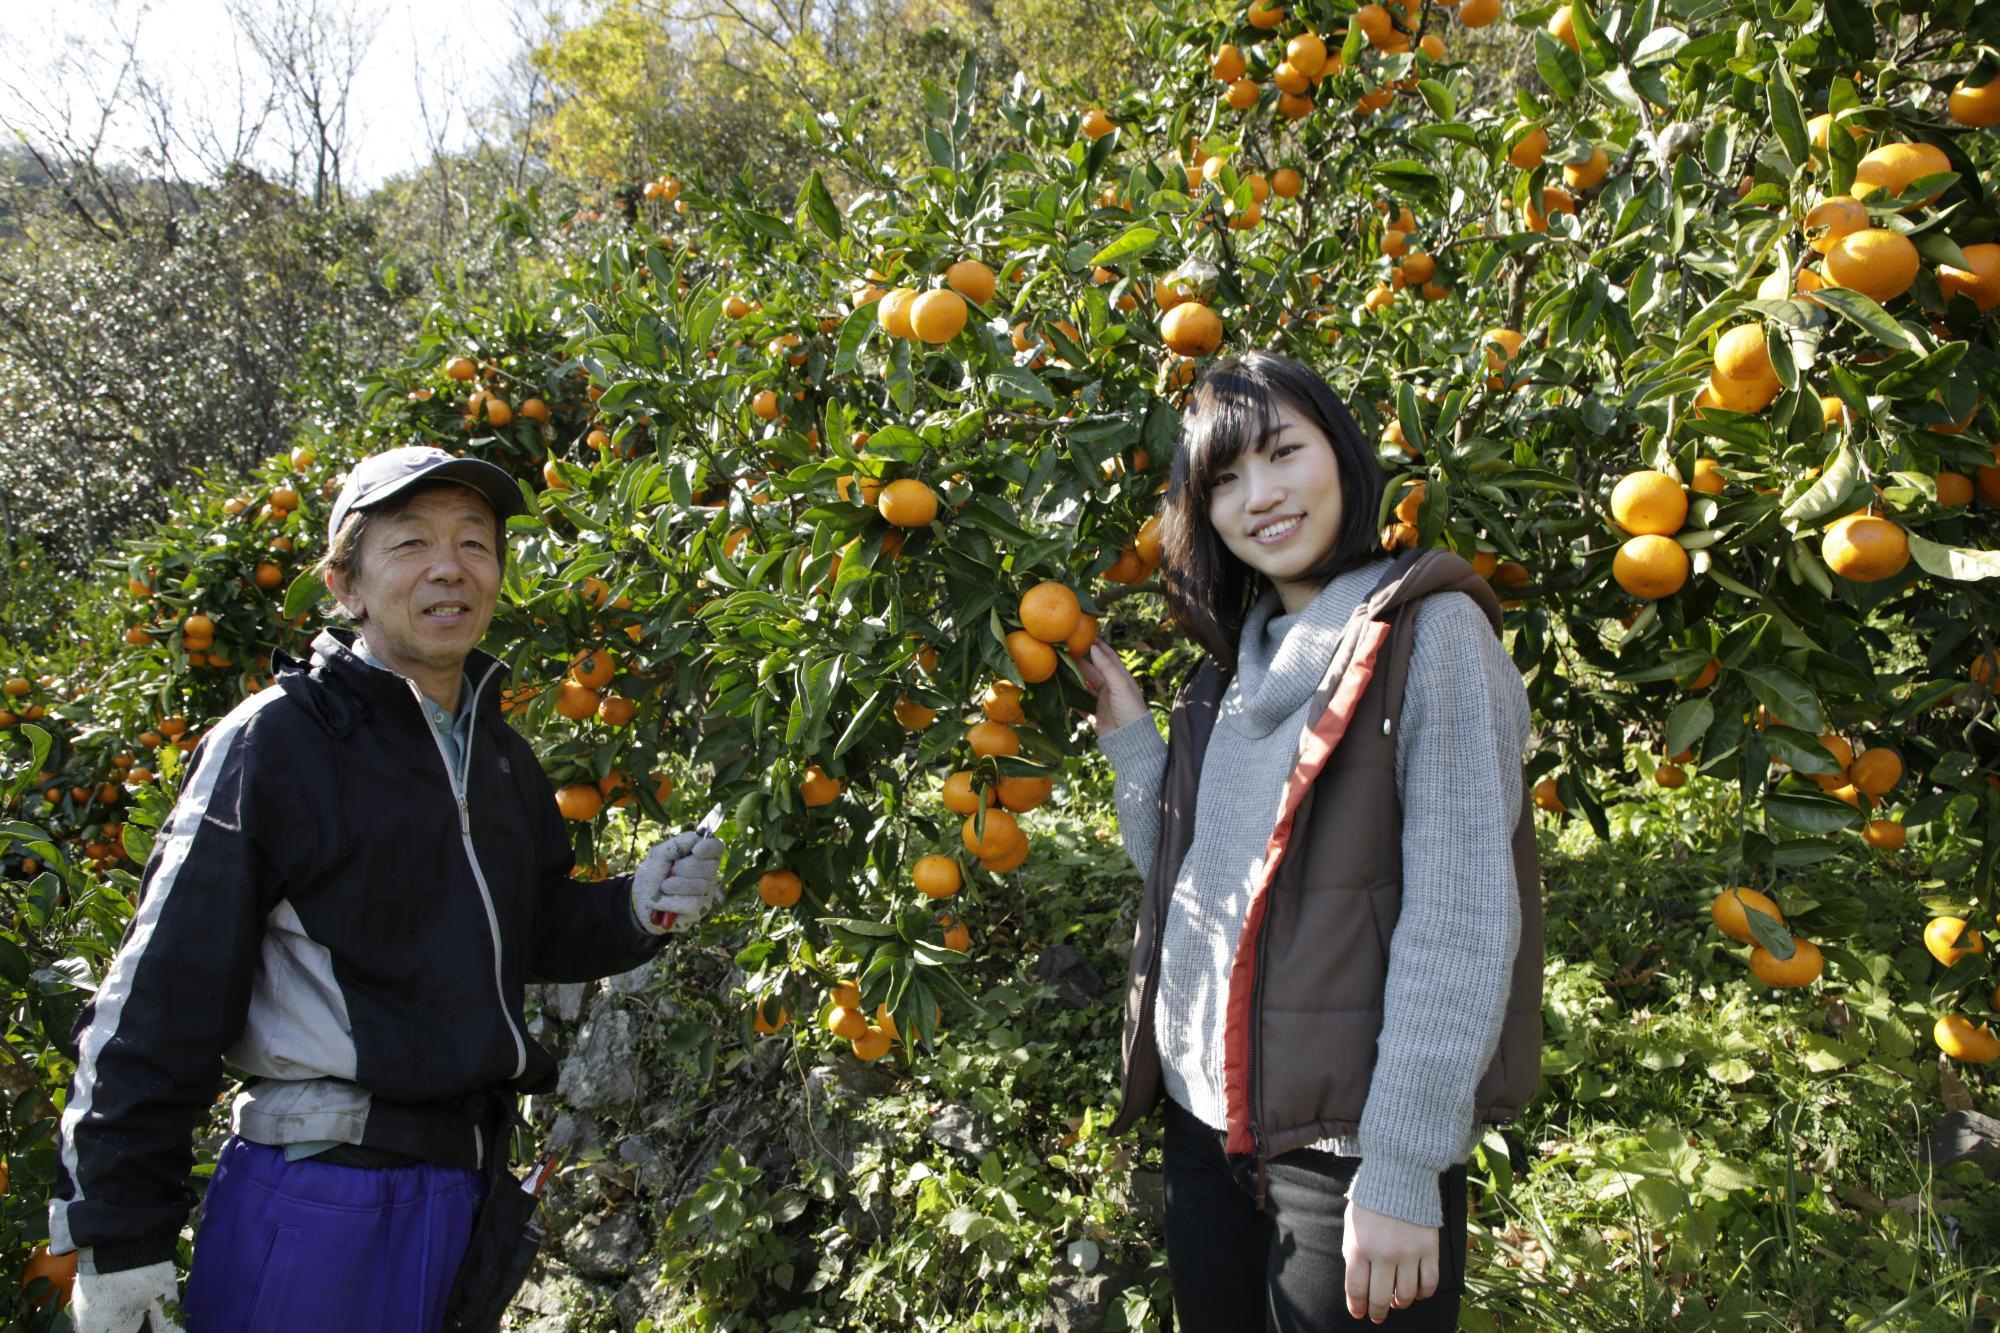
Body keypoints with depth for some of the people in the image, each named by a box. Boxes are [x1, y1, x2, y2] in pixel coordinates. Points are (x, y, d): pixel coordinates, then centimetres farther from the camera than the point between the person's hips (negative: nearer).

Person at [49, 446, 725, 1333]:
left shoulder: (503, 761, 11)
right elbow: (158, 999, -11)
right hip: (315, 1202, -6)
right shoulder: (275, 742, -9)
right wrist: (120, 1237, -12)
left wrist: (634, 911, 1)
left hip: (469, 1192, 7)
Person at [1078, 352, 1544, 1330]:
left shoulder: (1431, 630, -10)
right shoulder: (1233, 663, 11)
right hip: (1206, 1121, 7)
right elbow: (1187, 880, 10)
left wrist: (1402, 1172, -19)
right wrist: (1127, 731, 4)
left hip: (1350, 1143, -6)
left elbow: (1462, 921, -16)